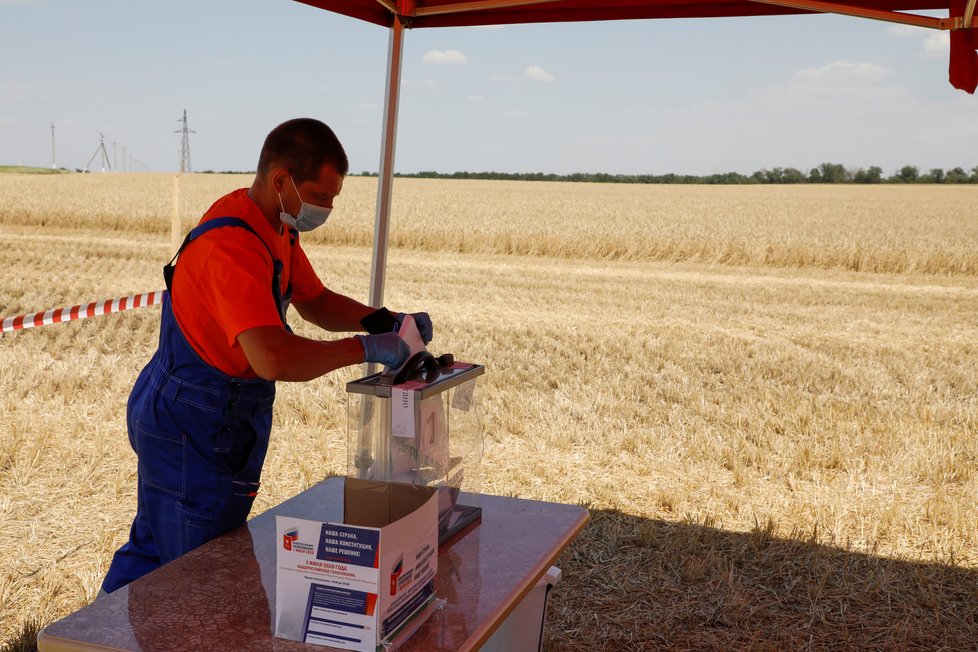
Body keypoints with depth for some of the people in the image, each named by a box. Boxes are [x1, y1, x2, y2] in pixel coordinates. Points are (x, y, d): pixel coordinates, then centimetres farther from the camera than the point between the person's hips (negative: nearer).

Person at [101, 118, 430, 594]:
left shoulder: (277, 228, 3)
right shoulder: (232, 247, -29)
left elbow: (314, 301, 15)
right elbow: (274, 359, -40)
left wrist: (384, 321, -2)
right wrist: (364, 348, -29)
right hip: (195, 430, -10)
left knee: (152, 548, 24)